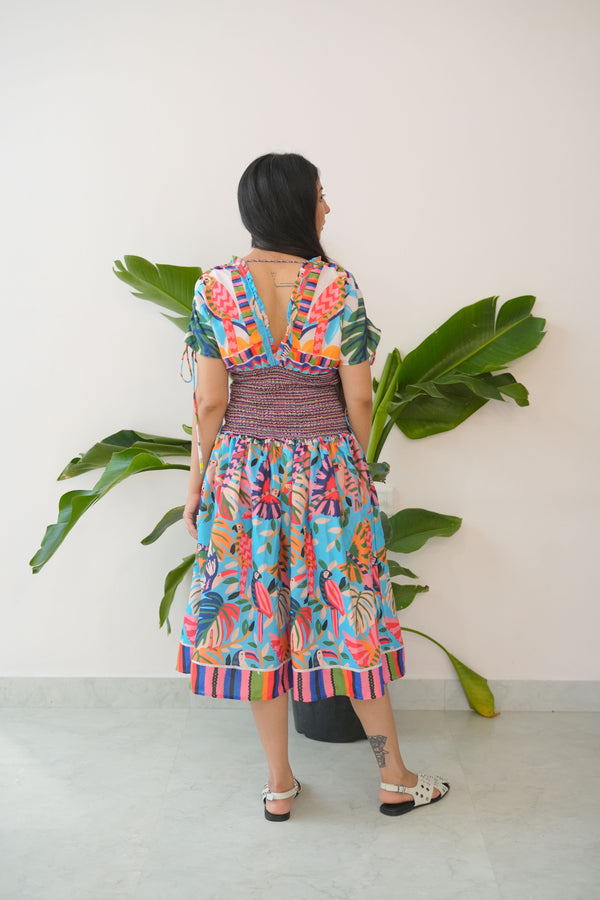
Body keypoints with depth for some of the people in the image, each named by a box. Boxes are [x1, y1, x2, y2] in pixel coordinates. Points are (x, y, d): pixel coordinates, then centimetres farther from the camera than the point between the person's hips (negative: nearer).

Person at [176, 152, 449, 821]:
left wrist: (196, 483, 6)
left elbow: (209, 402, -6)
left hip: (243, 473, 1)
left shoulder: (214, 289, -7)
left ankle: (279, 786, 24)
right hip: (329, 471, -1)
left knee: (256, 618, 12)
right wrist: (358, 463, 12)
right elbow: (359, 400, -6)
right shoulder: (339, 288, -10)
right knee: (350, 616, 11)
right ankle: (394, 778, 25)